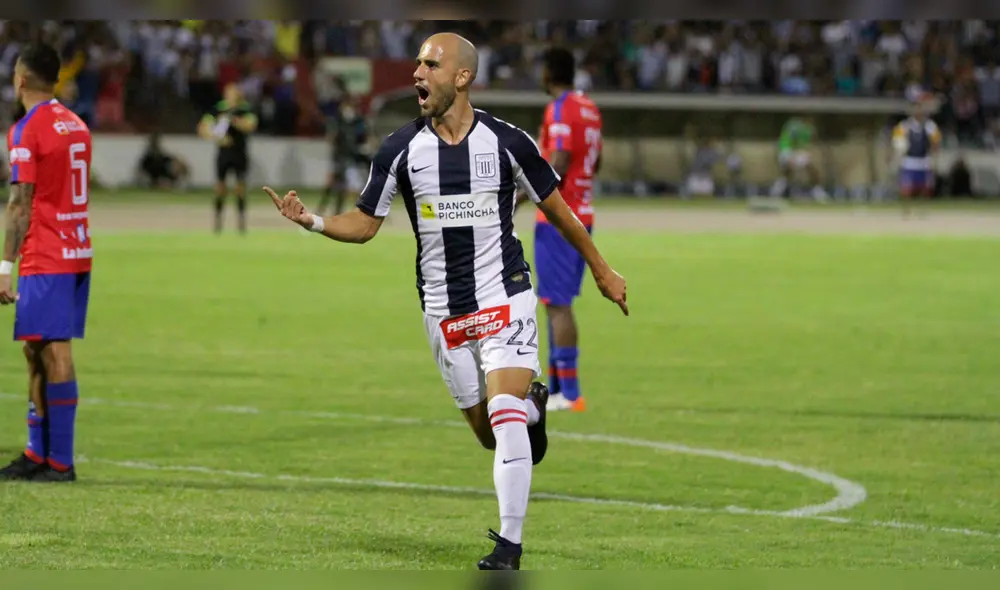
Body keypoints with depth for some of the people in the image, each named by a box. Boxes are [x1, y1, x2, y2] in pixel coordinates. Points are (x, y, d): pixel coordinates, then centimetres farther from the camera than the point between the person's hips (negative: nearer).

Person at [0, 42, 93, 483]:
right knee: (38, 353, 14)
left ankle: (61, 462, -9)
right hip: (78, 254, 8)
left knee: (55, 355, -8)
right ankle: (37, 454, 18)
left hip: (45, 260, -8)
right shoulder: (76, 125, 14)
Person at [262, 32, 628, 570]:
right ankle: (531, 404, 44)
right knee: (488, 433, 8)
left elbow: (557, 209, 6)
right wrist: (311, 221, -15)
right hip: (444, 312, 3)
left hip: (505, 299, -3)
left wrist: (601, 270, 13)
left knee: (504, 416, -19)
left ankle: (510, 542, -11)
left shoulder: (507, 143, -7)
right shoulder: (399, 150, -3)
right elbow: (364, 223, 4)